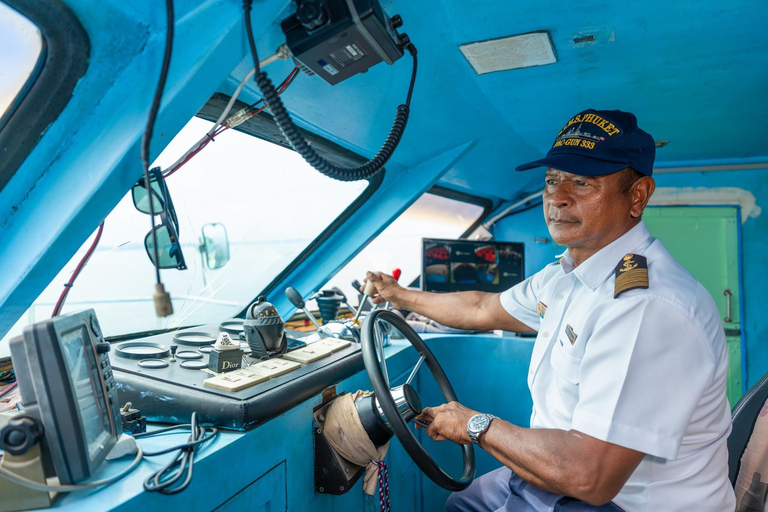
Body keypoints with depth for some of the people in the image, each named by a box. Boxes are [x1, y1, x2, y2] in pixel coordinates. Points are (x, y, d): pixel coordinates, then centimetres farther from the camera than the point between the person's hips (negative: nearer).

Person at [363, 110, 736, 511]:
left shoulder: (650, 307, -32)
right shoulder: (568, 274, 0)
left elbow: (589, 478, -34)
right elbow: (483, 309, 14)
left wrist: (476, 425, -19)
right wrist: (403, 296, 23)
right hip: (568, 473, 8)